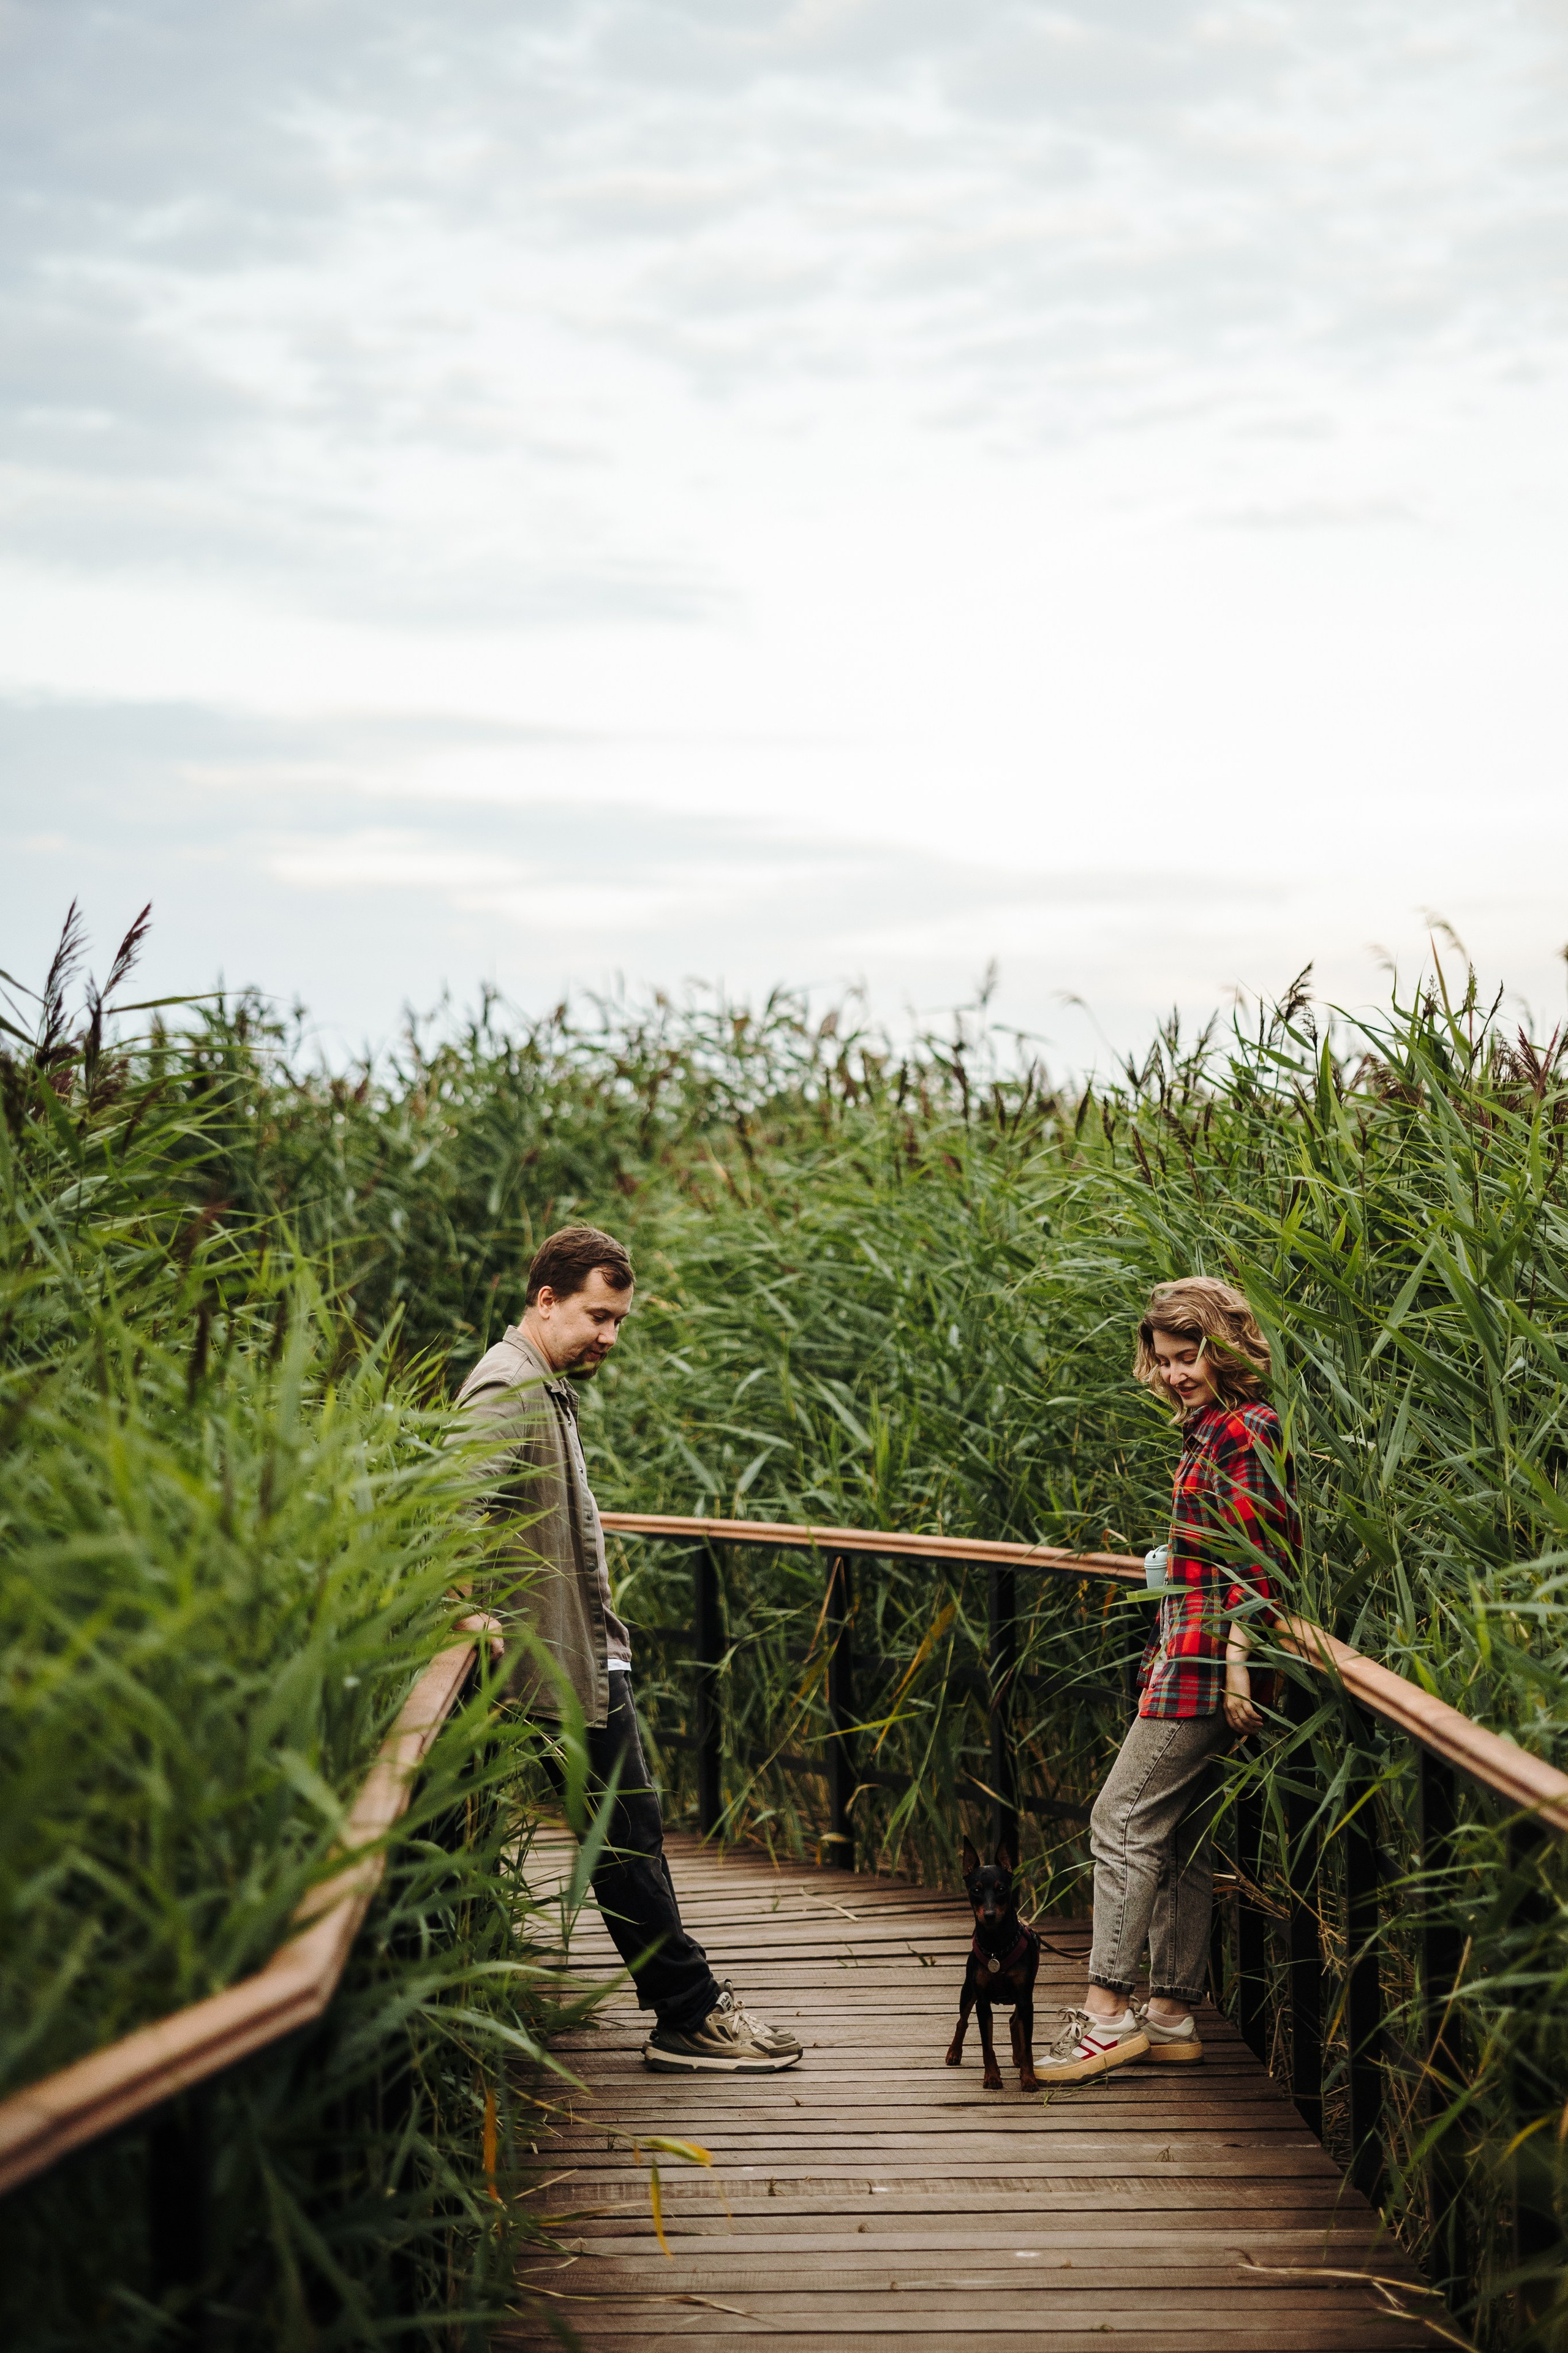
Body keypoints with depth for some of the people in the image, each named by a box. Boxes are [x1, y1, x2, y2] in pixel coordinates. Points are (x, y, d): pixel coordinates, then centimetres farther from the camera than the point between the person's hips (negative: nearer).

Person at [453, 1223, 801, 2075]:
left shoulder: (548, 1388, 17)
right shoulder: (508, 1391, -18)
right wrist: (471, 1610, -34)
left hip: (591, 1649, 11)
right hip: (568, 1662, -11)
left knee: (632, 1831, 15)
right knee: (627, 1836, -5)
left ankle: (688, 2000, 23)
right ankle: (689, 2017, 1)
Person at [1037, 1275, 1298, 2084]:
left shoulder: (1246, 1431, -12)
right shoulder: (1209, 1430, 18)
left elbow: (1257, 1561, -18)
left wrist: (1236, 1666, -22)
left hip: (1207, 1655, -10)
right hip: (1187, 1655, 10)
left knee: (1124, 1820, -9)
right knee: (1180, 1835, 11)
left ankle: (1108, 2012, -8)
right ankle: (1171, 2015, 15)